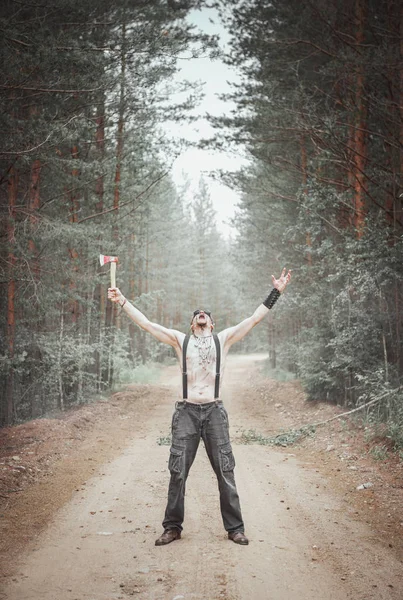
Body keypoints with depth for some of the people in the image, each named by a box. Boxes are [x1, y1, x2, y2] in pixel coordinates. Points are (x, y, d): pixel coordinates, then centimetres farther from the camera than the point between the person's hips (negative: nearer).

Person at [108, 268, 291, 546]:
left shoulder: (223, 339, 9)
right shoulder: (180, 340, 10)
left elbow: (255, 318, 7)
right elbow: (146, 323, 7)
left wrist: (276, 292, 3)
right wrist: (123, 301, 5)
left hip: (214, 411, 0)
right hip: (186, 411, 0)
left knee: (225, 471, 3)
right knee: (178, 472, 3)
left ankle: (235, 527, 13)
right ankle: (173, 527, 15)